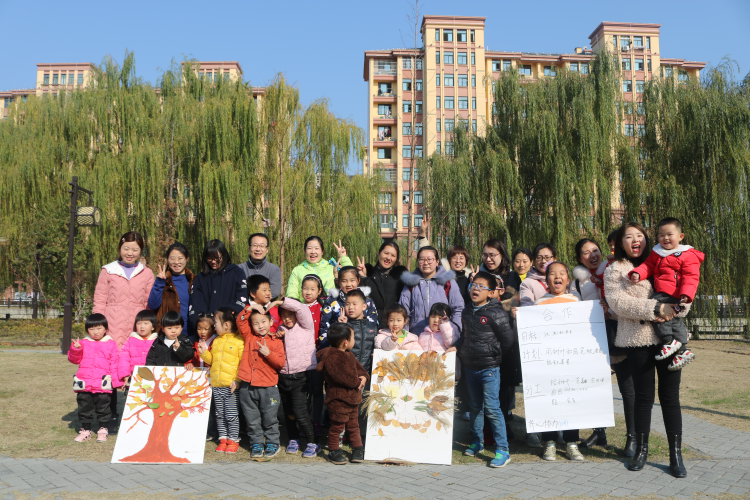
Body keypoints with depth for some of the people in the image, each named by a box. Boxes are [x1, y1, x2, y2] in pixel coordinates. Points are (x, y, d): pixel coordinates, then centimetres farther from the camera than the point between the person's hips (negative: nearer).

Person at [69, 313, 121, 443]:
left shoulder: (111, 344, 3)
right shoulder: (84, 343, 8)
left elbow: (114, 364, 3)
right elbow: (74, 359, 8)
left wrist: (116, 380, -2)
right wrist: (75, 349, -11)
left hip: (103, 385, -2)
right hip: (84, 384, 2)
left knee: (103, 407, 6)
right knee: (84, 407, 10)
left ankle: (103, 429, 18)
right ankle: (85, 430, 22)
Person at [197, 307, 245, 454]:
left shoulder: (239, 341, -9)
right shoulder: (216, 341, 14)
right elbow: (211, 360, 21)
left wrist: (238, 380, -19)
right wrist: (204, 352, 4)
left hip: (231, 386, -7)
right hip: (216, 385, 7)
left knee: (231, 415, -1)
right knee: (220, 414, 12)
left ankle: (233, 440, 11)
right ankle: (223, 439, 22)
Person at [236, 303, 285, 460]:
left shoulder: (276, 342, 0)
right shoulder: (249, 337, 8)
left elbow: (281, 362, -7)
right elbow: (240, 322, 2)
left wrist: (268, 353, -19)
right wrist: (249, 308, -5)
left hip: (268, 388, -2)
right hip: (248, 387, 3)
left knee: (270, 418, 6)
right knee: (252, 419, 11)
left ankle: (272, 444, 22)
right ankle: (256, 444, 24)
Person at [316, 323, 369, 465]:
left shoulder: (349, 355, 12)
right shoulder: (331, 357, -20)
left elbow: (359, 368, 17)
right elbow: (342, 377, -26)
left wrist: (364, 377, -5)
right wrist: (357, 381, -14)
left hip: (353, 398, 9)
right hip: (338, 399, -9)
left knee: (353, 425, 19)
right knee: (337, 426, 3)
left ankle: (358, 448, 31)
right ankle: (334, 451, 19)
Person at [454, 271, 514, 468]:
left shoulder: (496, 313, -12)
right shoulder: (466, 313, 8)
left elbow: (508, 340, -8)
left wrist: (494, 354, 0)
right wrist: (457, 348, 7)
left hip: (489, 368, -6)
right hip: (470, 367, 6)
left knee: (491, 407, -9)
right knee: (475, 406, 15)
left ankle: (502, 450, -1)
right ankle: (477, 442, 30)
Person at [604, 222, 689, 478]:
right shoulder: (615, 270, 4)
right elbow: (618, 302, -11)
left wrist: (673, 310, -10)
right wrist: (655, 308, -19)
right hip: (638, 339, -2)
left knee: (670, 395, 4)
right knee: (644, 396, 5)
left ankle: (676, 454, 13)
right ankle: (641, 449, 21)